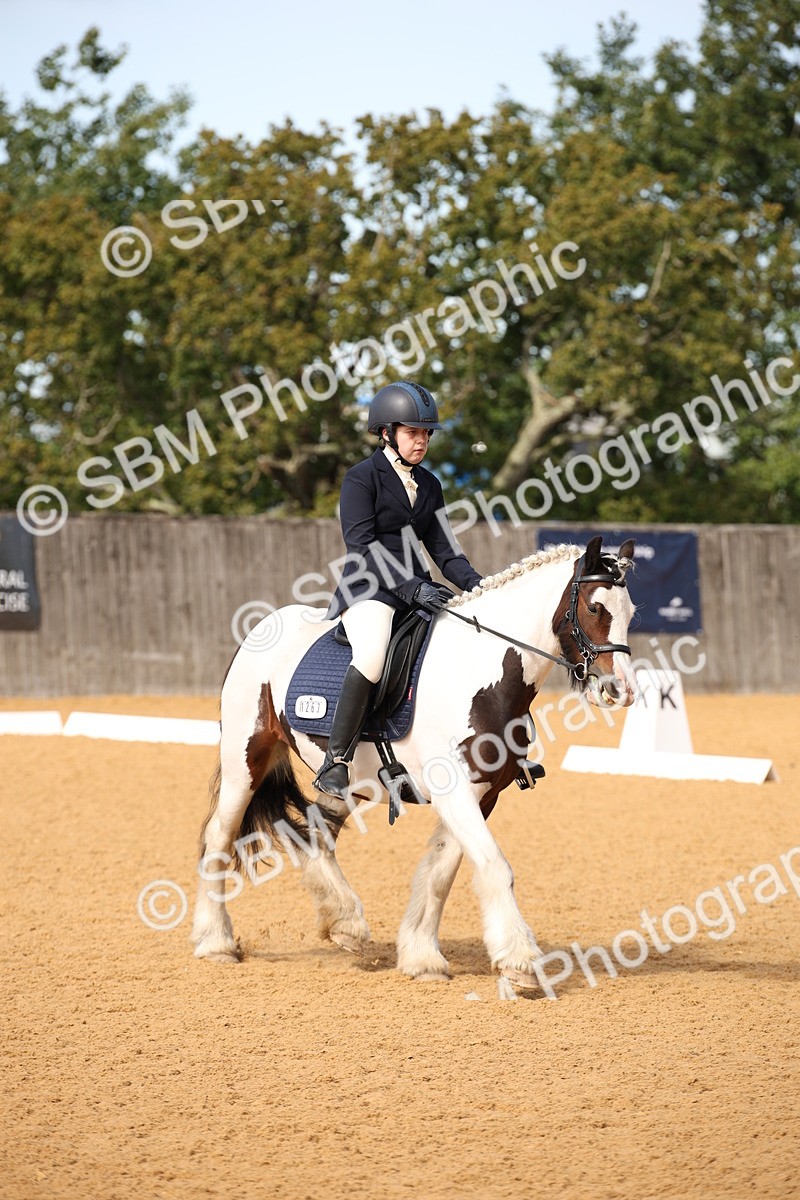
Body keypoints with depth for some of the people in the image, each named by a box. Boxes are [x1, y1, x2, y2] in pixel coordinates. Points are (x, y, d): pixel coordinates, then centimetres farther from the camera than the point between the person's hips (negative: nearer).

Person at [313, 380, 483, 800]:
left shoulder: (428, 484, 17)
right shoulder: (361, 478, -3)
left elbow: (443, 548, 14)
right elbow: (362, 544, -13)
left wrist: (476, 584, -4)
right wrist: (412, 588, -23)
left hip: (418, 588, 7)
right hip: (369, 589, -7)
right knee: (372, 654, -35)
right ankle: (335, 764, -30)